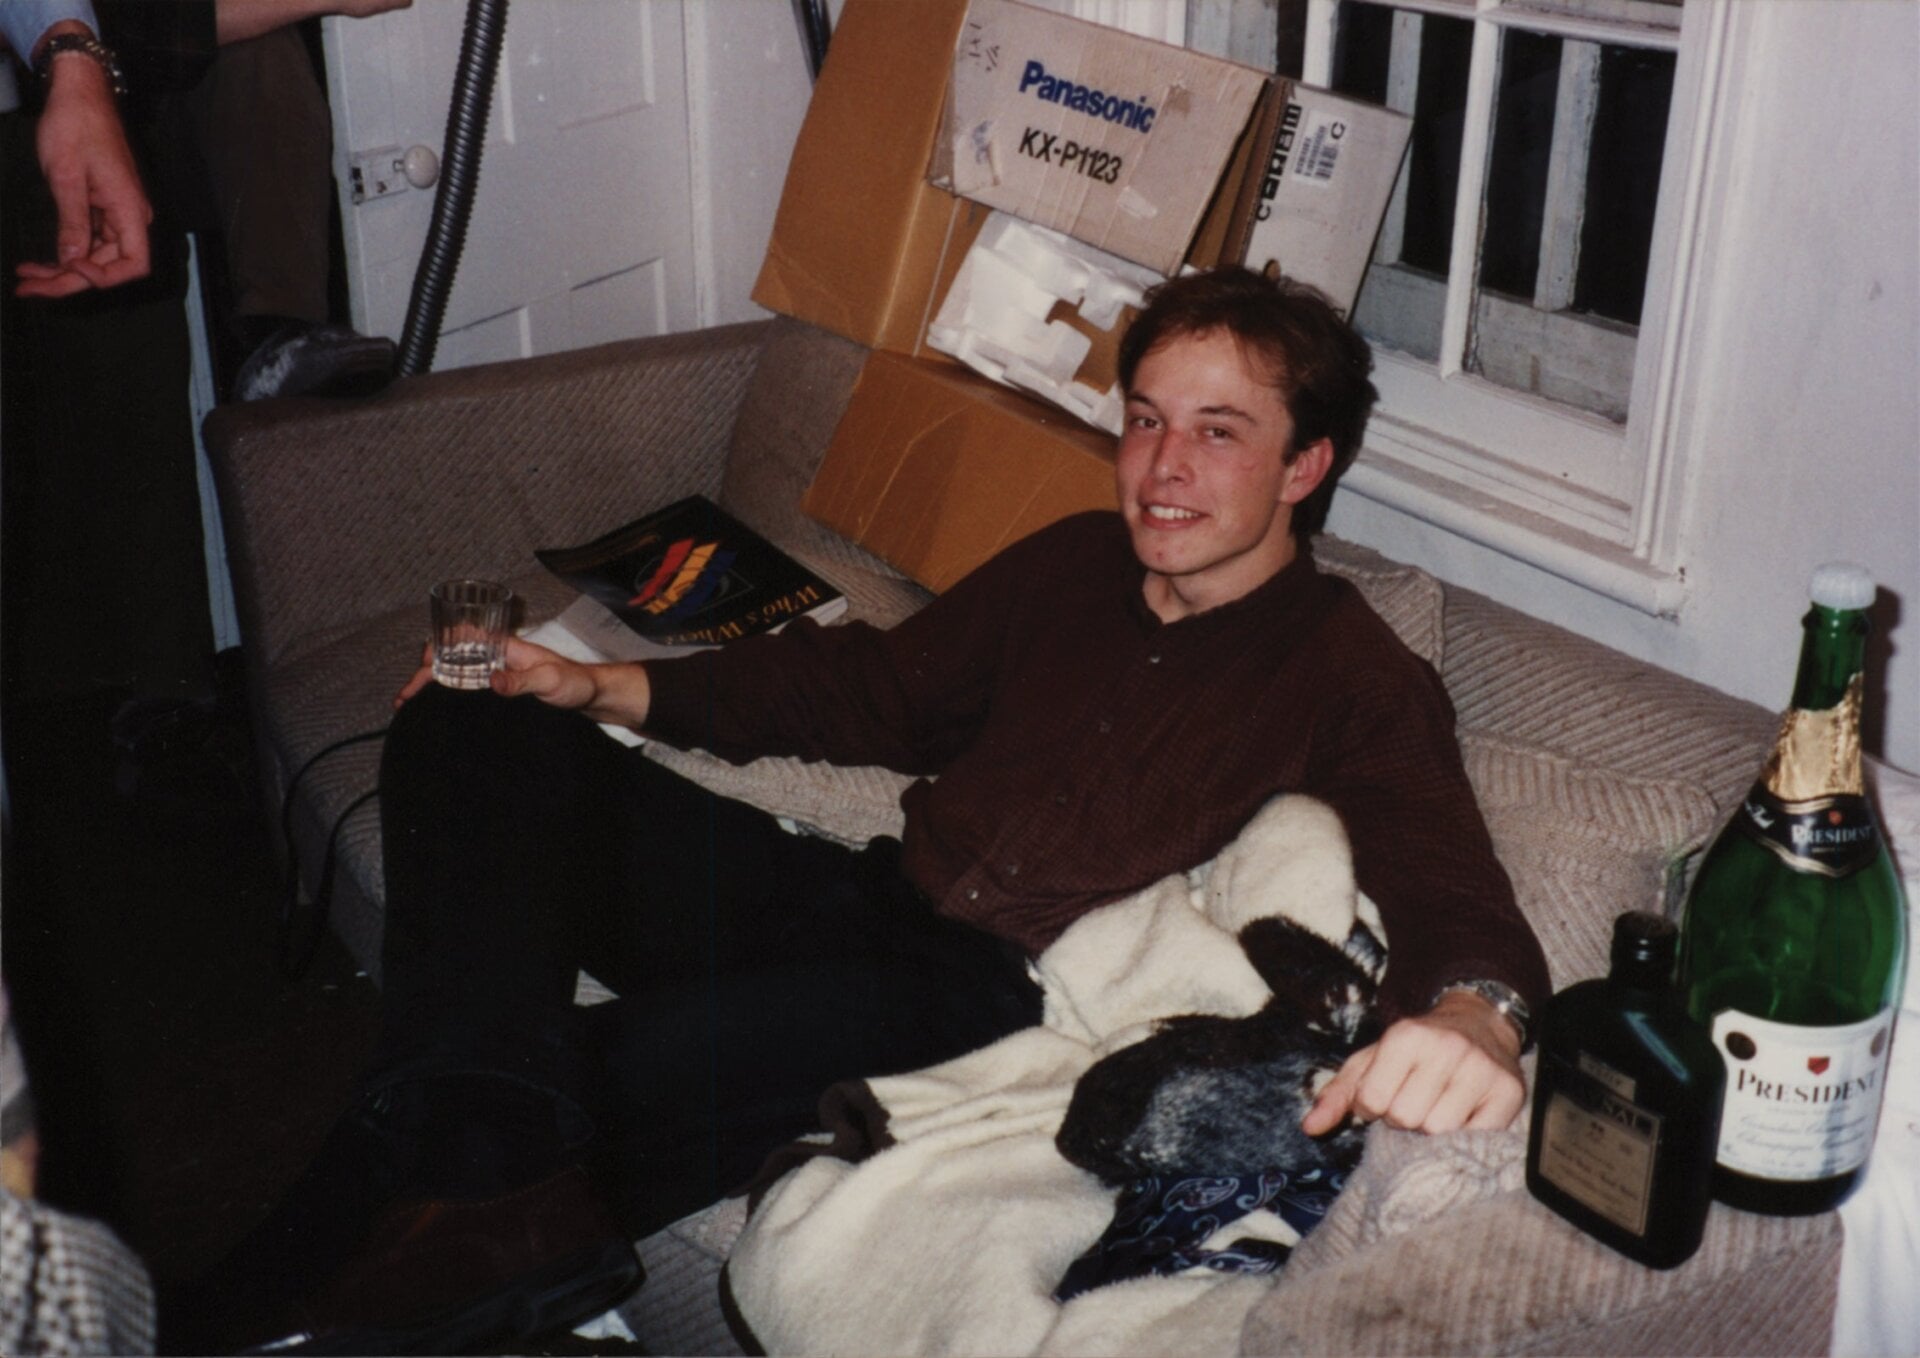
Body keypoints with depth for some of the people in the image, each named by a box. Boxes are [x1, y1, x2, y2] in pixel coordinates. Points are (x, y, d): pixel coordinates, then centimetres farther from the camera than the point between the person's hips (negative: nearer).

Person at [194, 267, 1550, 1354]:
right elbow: (883, 685, 25)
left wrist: (1471, 1009, -45)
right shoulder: (1073, 563, 17)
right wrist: (609, 688, 19)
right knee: (469, 736, -4)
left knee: (645, 1065, -36)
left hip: (1000, 996, -7)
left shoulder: (1354, 677, -3)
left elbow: (1450, 883, -18)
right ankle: (498, 1118, -27)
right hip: (864, 900, 8)